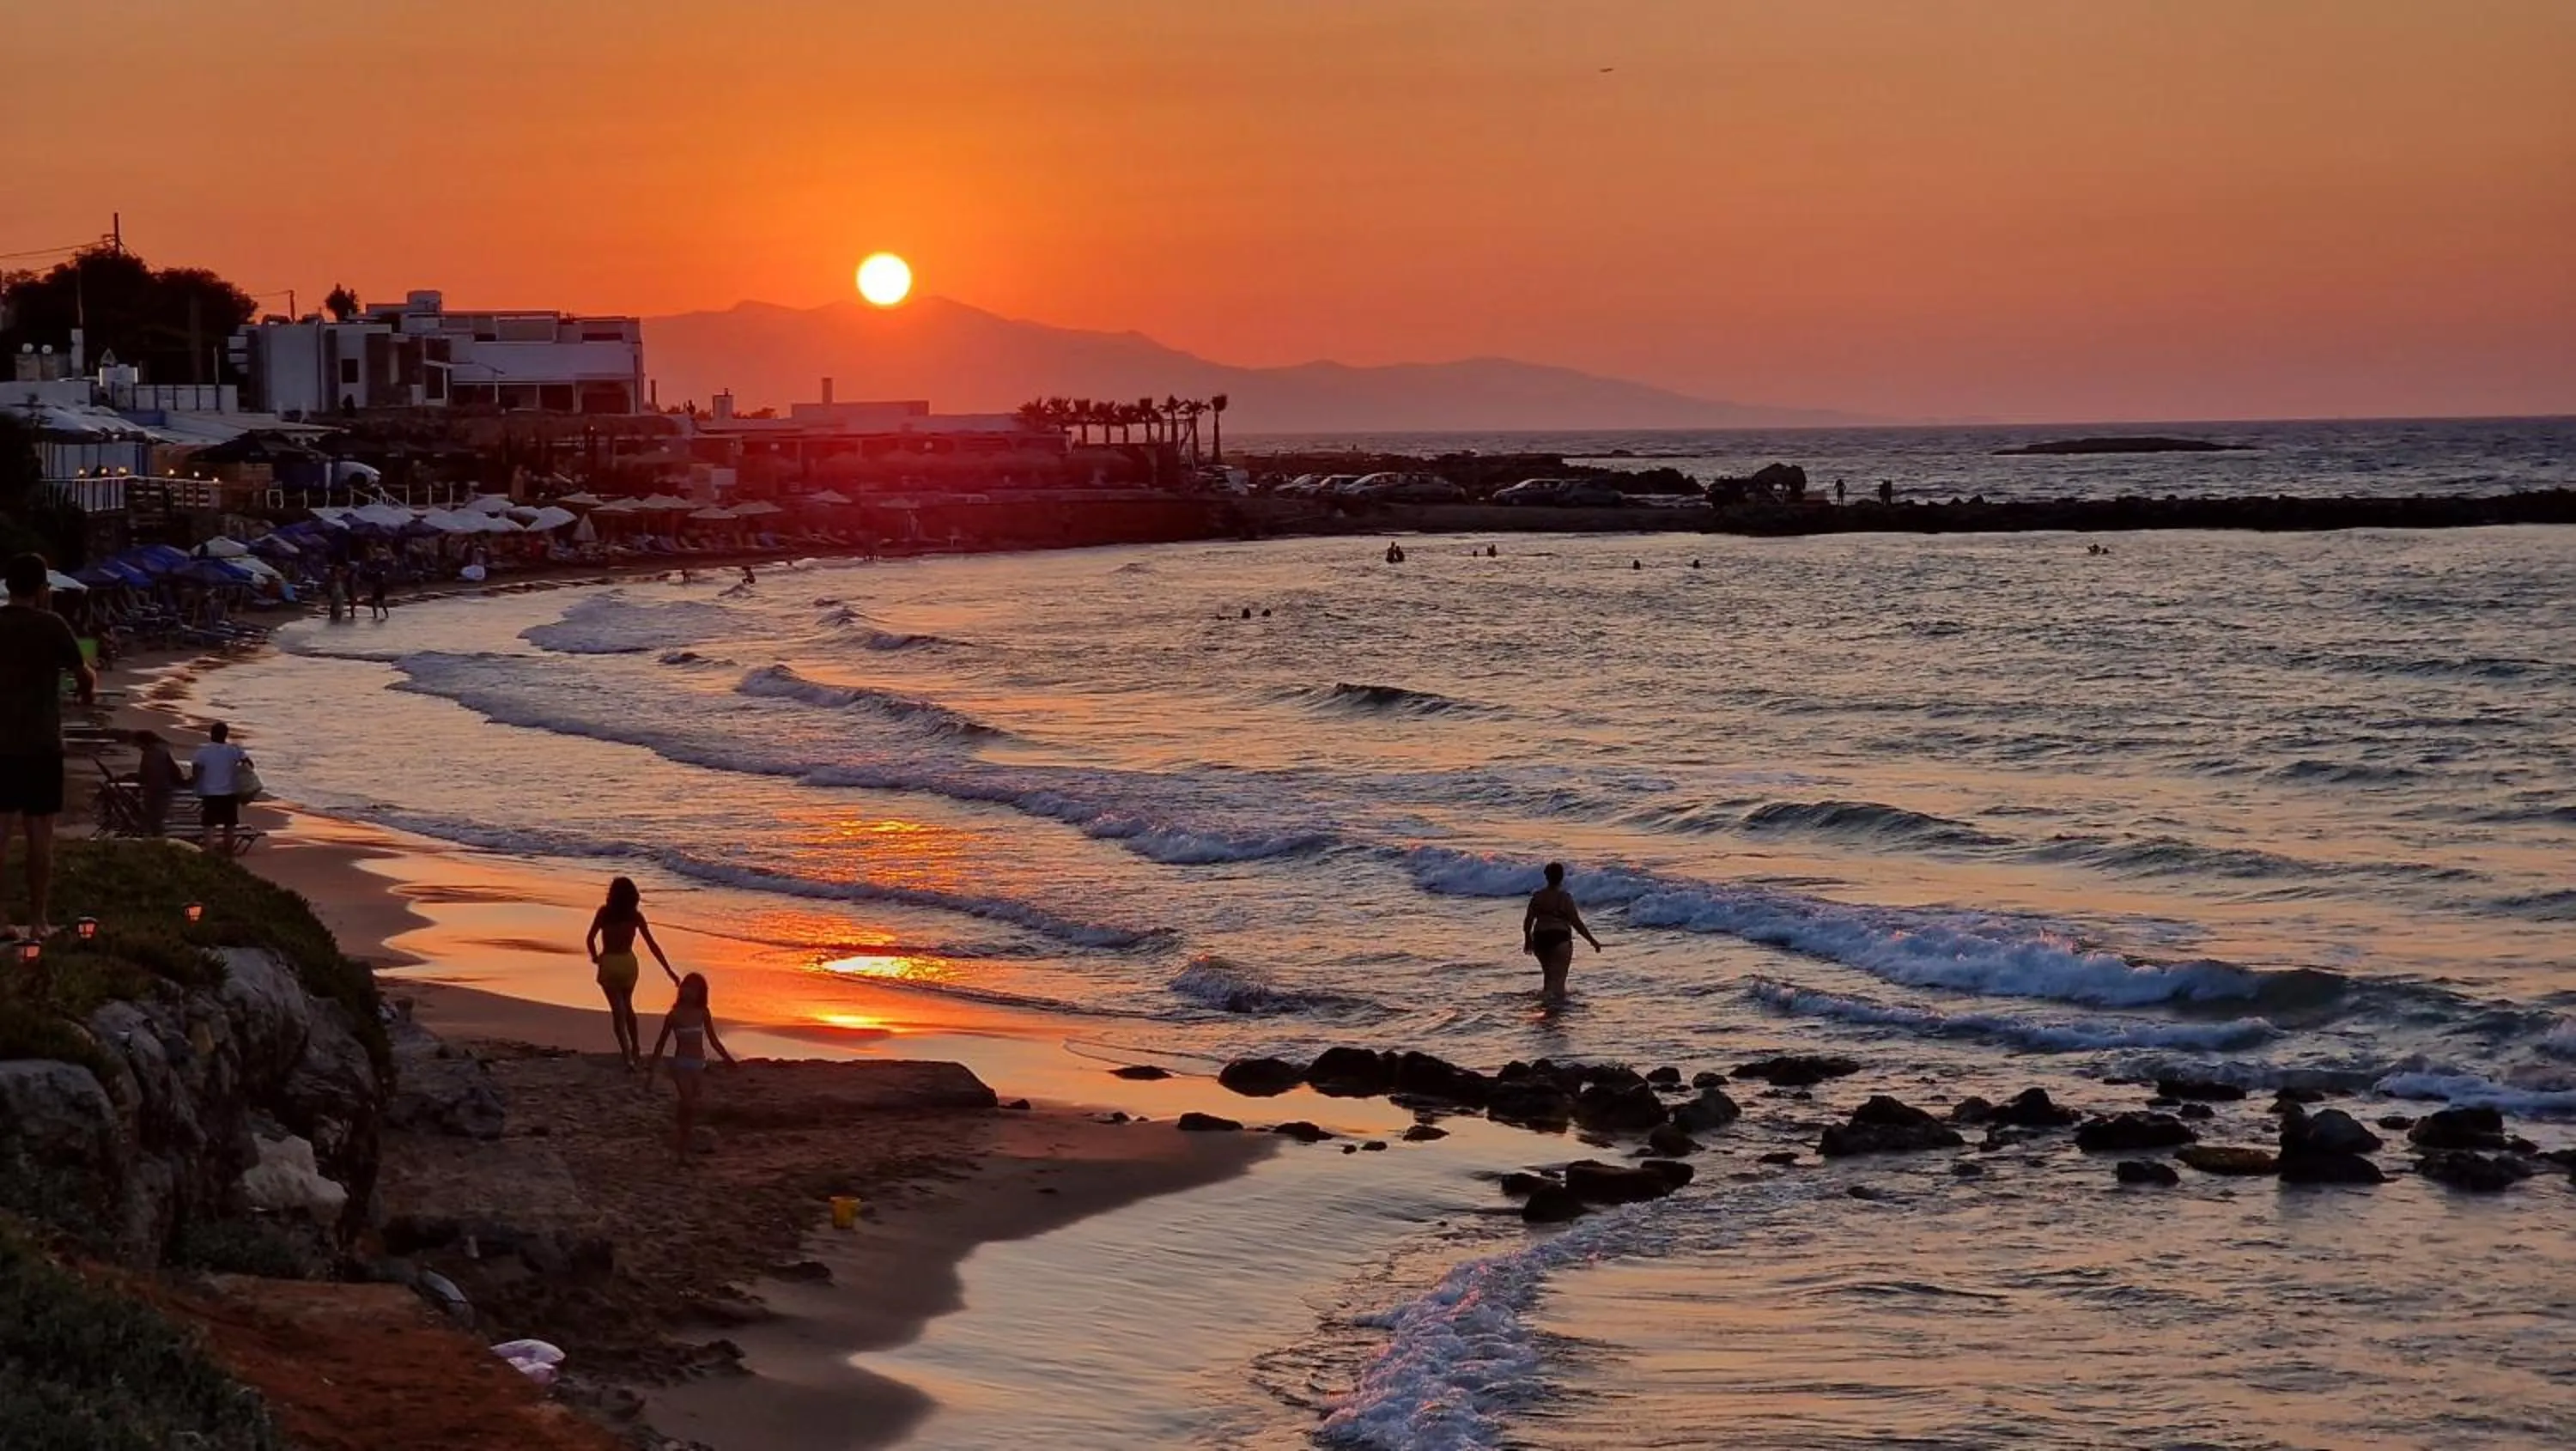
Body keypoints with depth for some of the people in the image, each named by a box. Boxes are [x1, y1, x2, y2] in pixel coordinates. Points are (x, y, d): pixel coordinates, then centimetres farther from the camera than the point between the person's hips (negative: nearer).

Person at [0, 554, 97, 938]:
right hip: (39, 744, -4)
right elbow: (83, 676, -4)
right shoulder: (50, 625, -10)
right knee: (39, 833, 3)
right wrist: (90, 682, 19)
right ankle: (39, 920, 6)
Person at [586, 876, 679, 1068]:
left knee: (618, 1009, 1)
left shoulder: (604, 912, -8)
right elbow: (652, 945, -6)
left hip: (608, 964, -2)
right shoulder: (635, 916, -4)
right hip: (629, 962, 2)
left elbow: (590, 940, -11)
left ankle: (628, 1056, -8)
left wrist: (595, 957, 9)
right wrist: (669, 970, -3)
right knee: (627, 1005, 24)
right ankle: (636, 1049, 30)